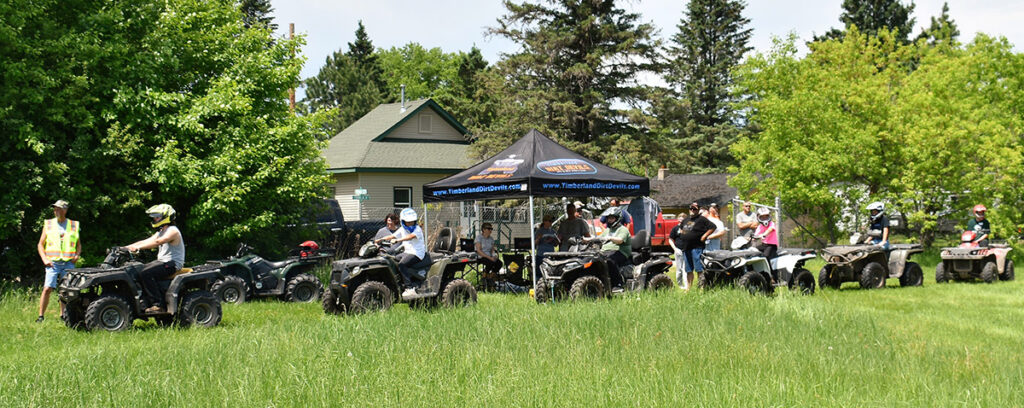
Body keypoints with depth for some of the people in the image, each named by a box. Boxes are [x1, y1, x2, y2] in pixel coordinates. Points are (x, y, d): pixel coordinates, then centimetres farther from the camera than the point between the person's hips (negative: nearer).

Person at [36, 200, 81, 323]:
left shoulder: (74, 226, 10)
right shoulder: (48, 224, 8)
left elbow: (79, 245, 19)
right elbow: (40, 245, 10)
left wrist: (77, 255, -1)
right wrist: (45, 259, -4)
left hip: (68, 263, 2)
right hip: (53, 262, -1)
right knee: (47, 288, -12)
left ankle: (62, 316, 13)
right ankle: (40, 316, -8)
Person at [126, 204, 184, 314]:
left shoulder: (172, 231, -12)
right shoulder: (160, 232, 20)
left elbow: (157, 242, -27)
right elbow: (146, 241, 12)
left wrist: (138, 247, -33)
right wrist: (127, 247, 0)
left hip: (172, 264, -10)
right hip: (162, 262, 10)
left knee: (145, 274, -27)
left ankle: (158, 305, -26)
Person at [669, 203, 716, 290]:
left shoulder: (701, 220, -4)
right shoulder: (686, 220, 19)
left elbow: (712, 227, -10)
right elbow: (681, 228, 36)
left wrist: (704, 236, -13)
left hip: (696, 248, -7)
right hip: (686, 248, 7)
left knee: (699, 269, -9)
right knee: (688, 270, 11)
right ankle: (688, 288, 15)